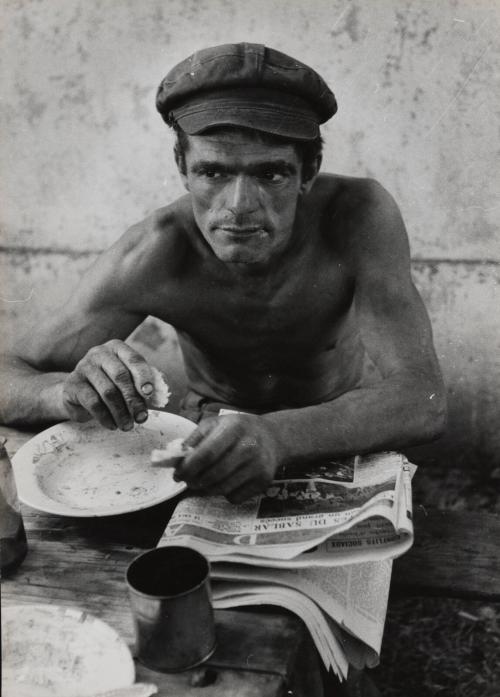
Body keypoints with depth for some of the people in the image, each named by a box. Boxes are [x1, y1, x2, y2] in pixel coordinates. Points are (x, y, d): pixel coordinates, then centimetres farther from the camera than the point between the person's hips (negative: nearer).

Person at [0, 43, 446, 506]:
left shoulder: (359, 217, -28)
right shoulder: (156, 253, -26)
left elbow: (423, 400, -36)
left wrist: (277, 436, -55)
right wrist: (71, 393, -46)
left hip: (338, 439, 0)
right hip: (207, 436, 1)